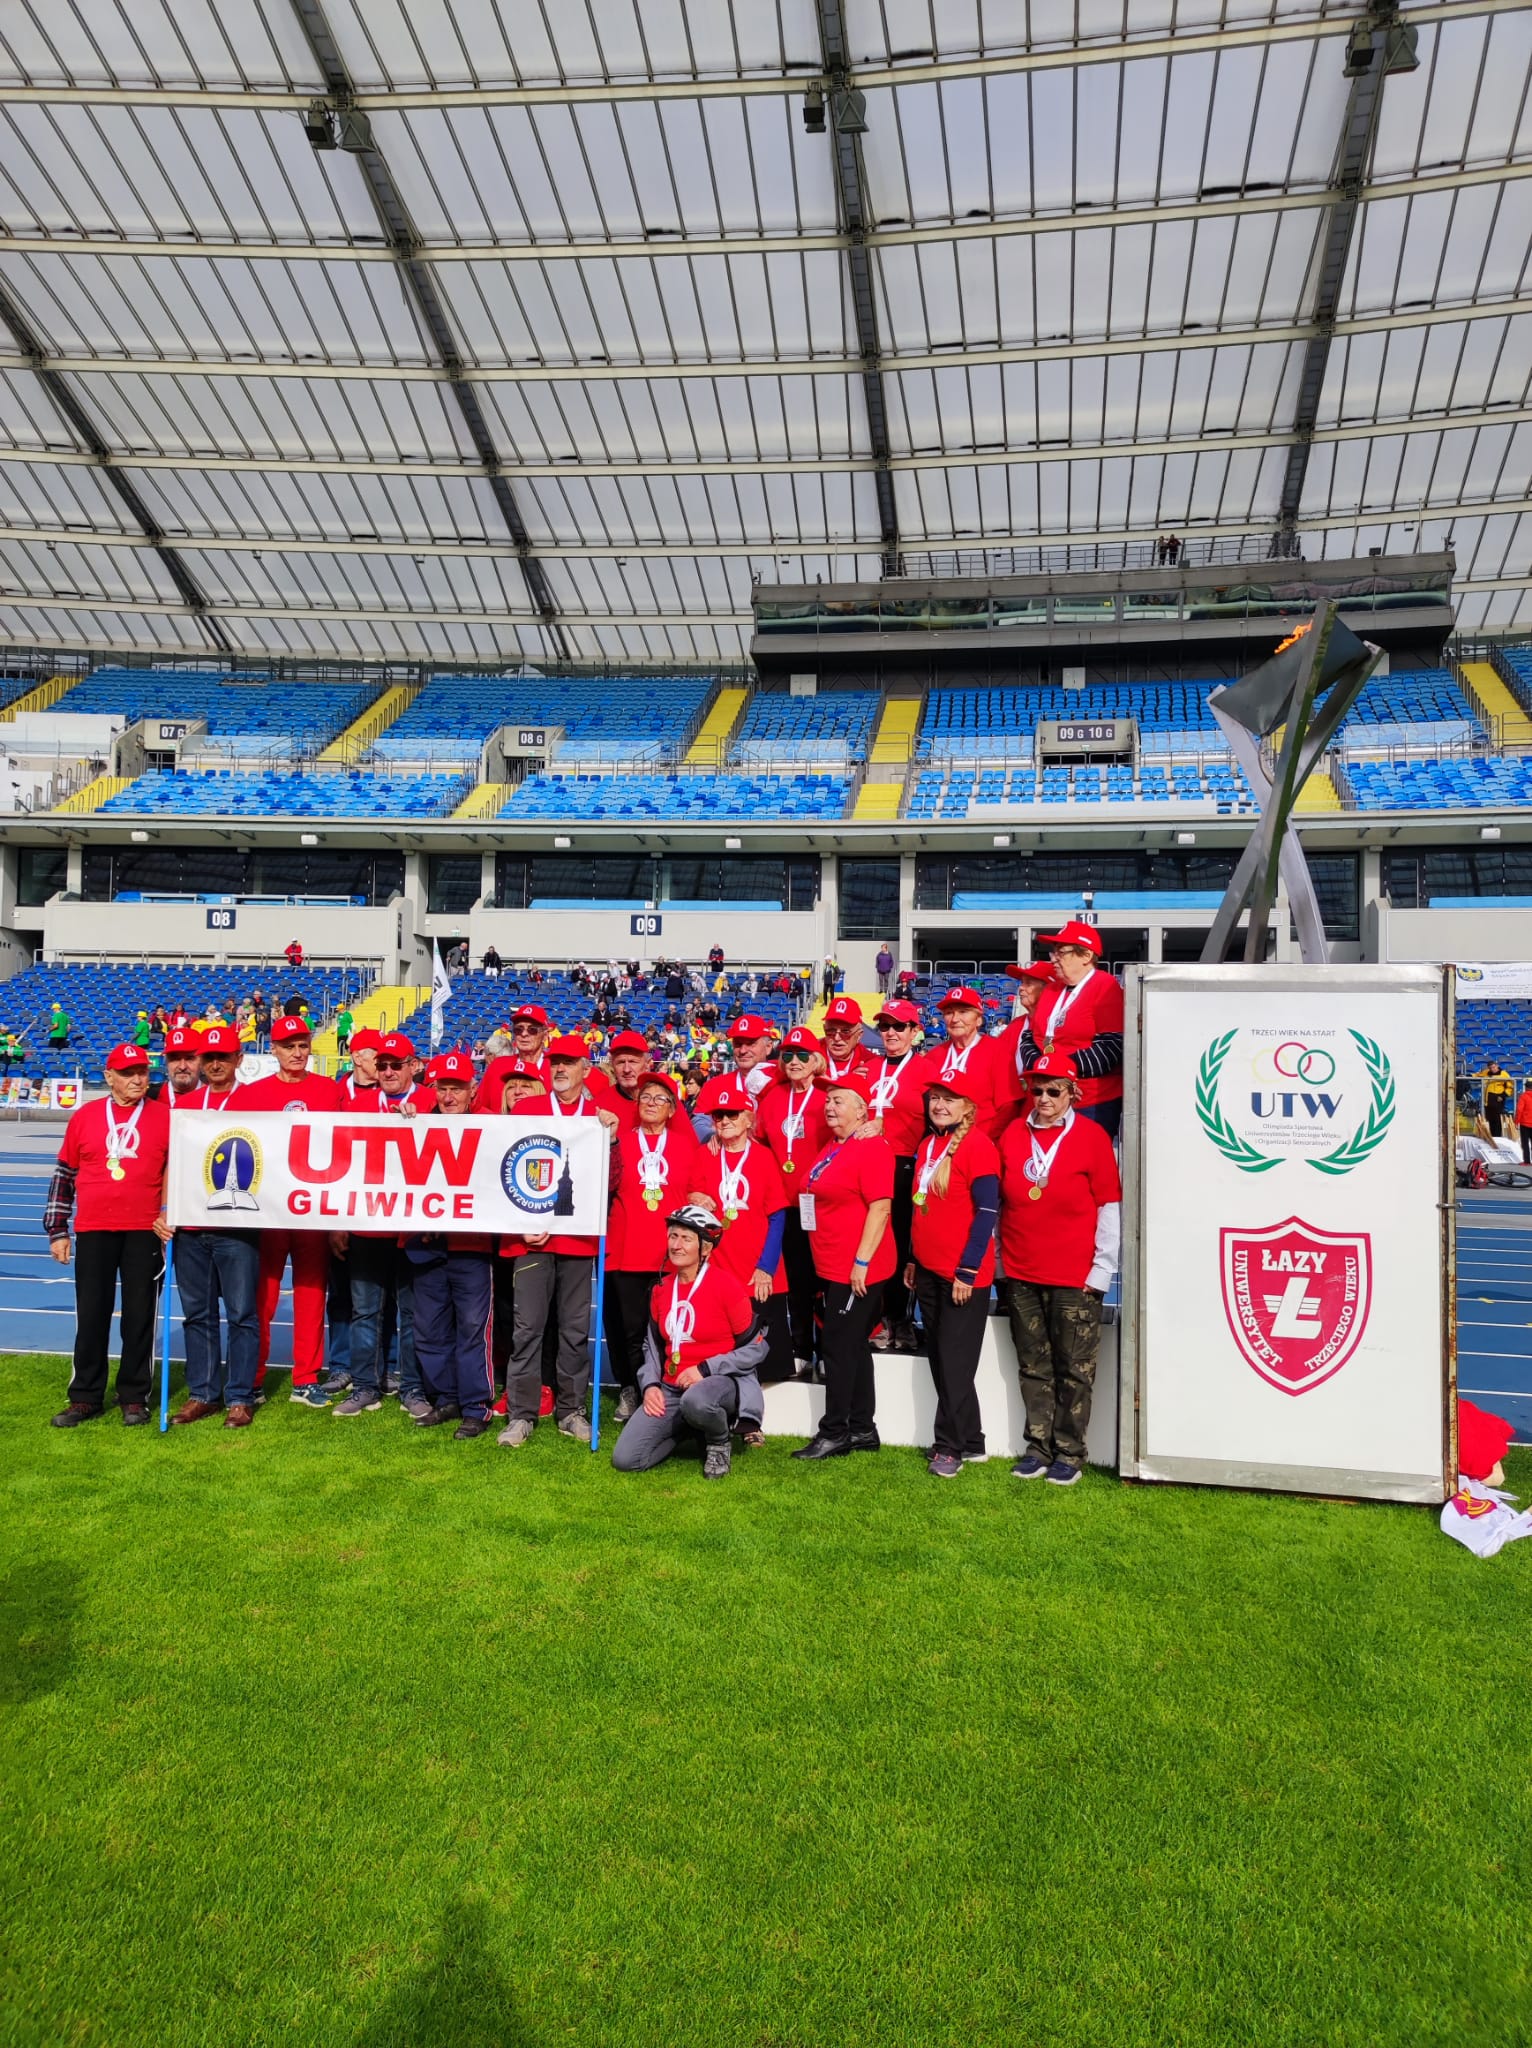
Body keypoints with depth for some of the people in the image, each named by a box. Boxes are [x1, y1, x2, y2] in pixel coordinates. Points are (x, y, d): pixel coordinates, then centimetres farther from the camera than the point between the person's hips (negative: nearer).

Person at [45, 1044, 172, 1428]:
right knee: (91, 1315, 6)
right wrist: (56, 1230, 7)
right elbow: (64, 1175, 10)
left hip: (145, 1231, -1)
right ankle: (84, 1397, 17)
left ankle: (134, 1397, 14)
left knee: (140, 1315, 4)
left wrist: (170, 1215, -5)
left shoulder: (166, 1117, 1)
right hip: (92, 1231, 1)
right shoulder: (84, 1117, 6)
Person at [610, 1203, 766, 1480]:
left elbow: (756, 1348, -8)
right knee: (625, 1460, -10)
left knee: (695, 1401, -42)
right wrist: (650, 1385, 1)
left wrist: (705, 1369, -16)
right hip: (670, 1389, 6)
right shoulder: (661, 1288, 7)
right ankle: (688, 1429, 16)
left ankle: (719, 1444, -6)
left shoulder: (726, 1285, -10)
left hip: (721, 1382, -5)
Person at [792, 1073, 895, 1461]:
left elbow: (880, 1207, -19)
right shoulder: (832, 1148, 14)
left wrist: (861, 1262, -22)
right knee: (853, 1348, 14)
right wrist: (826, 1262, 20)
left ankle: (834, 1432, 5)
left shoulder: (871, 1148, -13)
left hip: (858, 1269, -9)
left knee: (839, 1347, -4)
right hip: (833, 1267, 9)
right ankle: (862, 1429, 23)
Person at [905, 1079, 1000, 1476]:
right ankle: (970, 1442, 24)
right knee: (940, 1360, 12)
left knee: (954, 1363, -1)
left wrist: (967, 1271, -17)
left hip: (963, 1275, -8)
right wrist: (913, 1260, 16)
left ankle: (950, 1447, 11)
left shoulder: (978, 1145, -12)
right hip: (928, 1271, 8)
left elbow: (987, 1212, -15)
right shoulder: (927, 1145, 12)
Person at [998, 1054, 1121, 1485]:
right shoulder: (1012, 1135, 6)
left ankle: (1069, 1454, 14)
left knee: (1074, 1369, 4)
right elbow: (1001, 1202, 12)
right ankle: (1038, 1447, 21)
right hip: (1021, 1275, 3)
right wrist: (1000, 1261, 9)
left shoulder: (1092, 1136, -4)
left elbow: (1109, 1207, -3)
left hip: (1074, 1278, -3)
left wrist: (1101, 1270, -6)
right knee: (1033, 1366, 11)